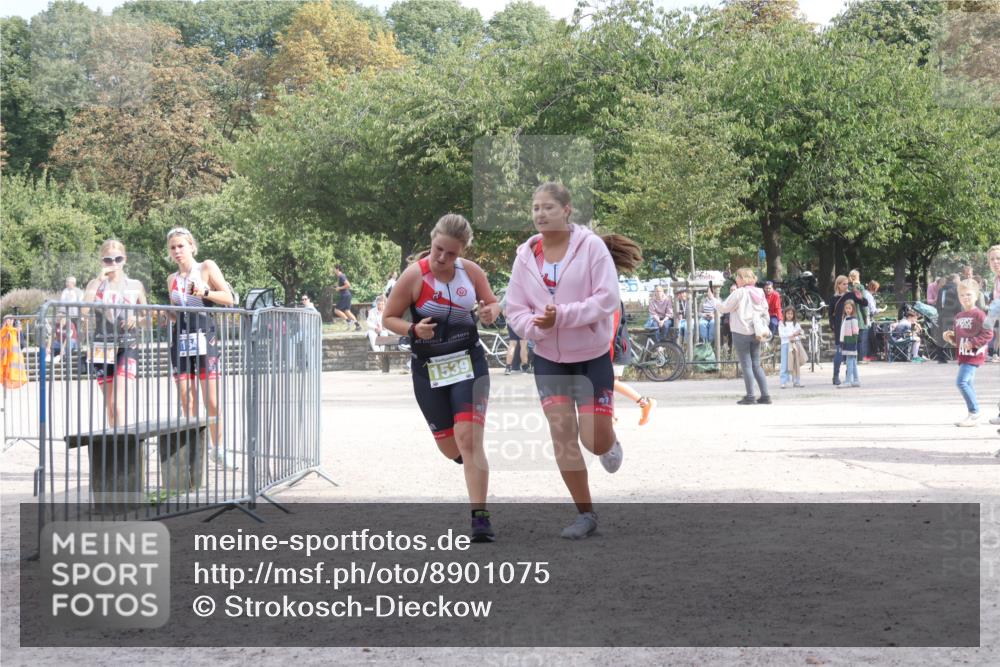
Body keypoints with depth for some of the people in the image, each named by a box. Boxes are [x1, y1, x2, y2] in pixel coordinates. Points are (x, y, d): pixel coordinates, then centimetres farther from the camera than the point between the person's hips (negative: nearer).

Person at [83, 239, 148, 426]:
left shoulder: (135, 286, 6)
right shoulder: (95, 284, 6)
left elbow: (146, 315, 17)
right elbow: (83, 310, -11)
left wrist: (136, 318, -6)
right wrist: (99, 281, -14)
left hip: (127, 346, -2)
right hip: (102, 346, 2)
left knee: (118, 401, -17)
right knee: (109, 405, 7)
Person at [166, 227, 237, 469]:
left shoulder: (207, 267, 3)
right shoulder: (172, 279, 16)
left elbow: (229, 298, -3)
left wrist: (205, 291, -16)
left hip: (205, 336, -4)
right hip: (180, 338, 4)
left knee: (211, 399, -6)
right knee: (186, 401, 2)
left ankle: (218, 448, 7)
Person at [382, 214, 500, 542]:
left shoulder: (471, 271, -4)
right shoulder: (415, 275, -11)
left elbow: (493, 303, 12)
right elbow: (388, 318, -4)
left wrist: (490, 312, -12)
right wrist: (413, 330, -24)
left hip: (469, 362, 0)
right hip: (428, 368, 0)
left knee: (469, 439, -15)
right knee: (449, 447, 9)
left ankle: (480, 517, -14)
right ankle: (474, 464, 47)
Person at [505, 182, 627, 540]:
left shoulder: (591, 245, -13)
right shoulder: (526, 254, -1)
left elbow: (608, 299, -19)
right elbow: (515, 309, 1)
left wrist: (562, 316, -27)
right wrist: (535, 325, -20)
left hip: (592, 356, -3)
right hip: (548, 359, 3)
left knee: (595, 440, -4)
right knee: (562, 435, -1)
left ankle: (610, 442, 35)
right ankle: (585, 513, 12)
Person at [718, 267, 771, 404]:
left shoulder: (739, 292, -11)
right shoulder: (759, 293, 9)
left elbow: (724, 308, -8)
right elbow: (765, 314, 13)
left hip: (741, 333, -6)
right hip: (755, 334, 6)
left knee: (746, 365, -1)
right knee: (756, 365, 11)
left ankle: (750, 396, -2)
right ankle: (765, 395, 7)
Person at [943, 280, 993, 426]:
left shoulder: (979, 315, -12)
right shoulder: (959, 316, 13)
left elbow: (988, 334, -17)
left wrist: (973, 343, -22)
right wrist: (951, 338, 4)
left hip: (974, 355, -9)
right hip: (963, 356, 9)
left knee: (961, 381, -18)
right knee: (968, 384, 13)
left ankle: (974, 413, -12)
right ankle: (973, 415, 20)